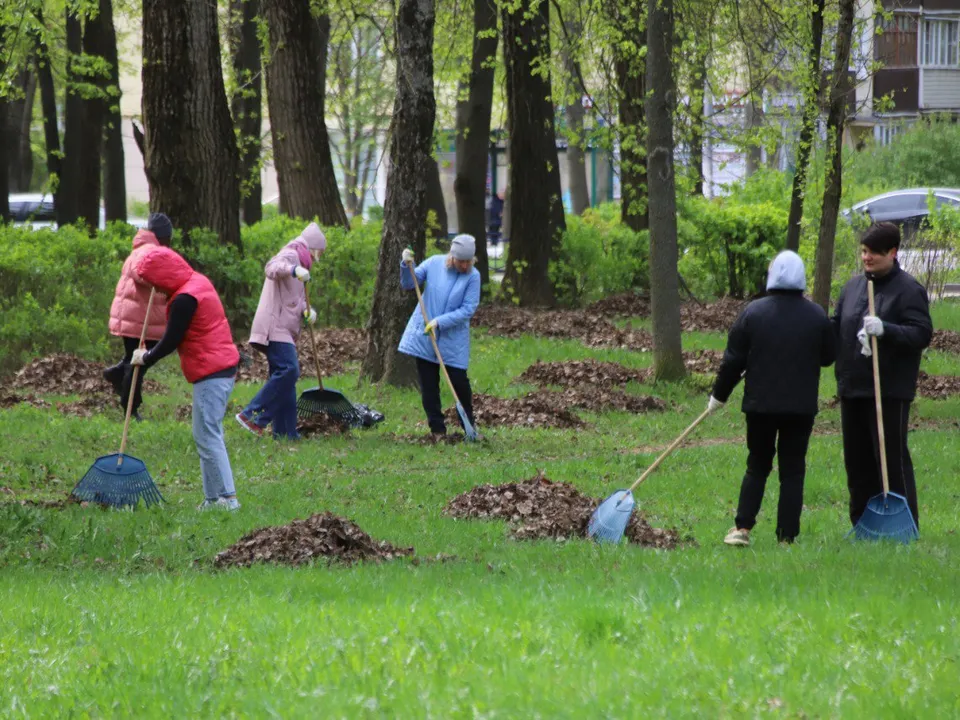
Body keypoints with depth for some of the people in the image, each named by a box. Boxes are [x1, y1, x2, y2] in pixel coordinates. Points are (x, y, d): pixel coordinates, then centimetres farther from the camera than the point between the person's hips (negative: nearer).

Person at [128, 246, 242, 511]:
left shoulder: (184, 300, -18)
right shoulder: (198, 282, 12)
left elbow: (171, 341, -13)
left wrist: (146, 358, 3)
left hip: (210, 374, -10)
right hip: (224, 367, 10)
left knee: (207, 436, -7)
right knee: (209, 435, 12)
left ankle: (226, 497, -8)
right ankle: (214, 497, 13)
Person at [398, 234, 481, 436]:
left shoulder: (473, 276, -9)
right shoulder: (434, 264, -4)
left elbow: (468, 309, -13)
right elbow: (408, 284, 4)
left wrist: (440, 321, -20)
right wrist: (406, 266, -16)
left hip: (453, 339, -2)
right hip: (424, 334, 2)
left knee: (459, 381, -5)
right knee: (428, 384, 3)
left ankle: (469, 427, 12)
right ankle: (437, 429, 11)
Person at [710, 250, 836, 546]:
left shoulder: (753, 312, -6)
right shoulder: (816, 315, -4)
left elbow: (733, 360, -2)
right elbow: (829, 356, 8)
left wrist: (719, 395, 11)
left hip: (760, 403, 0)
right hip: (801, 407, 0)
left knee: (757, 467, 14)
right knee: (792, 471, 6)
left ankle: (742, 528, 5)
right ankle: (787, 536, 3)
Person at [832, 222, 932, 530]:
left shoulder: (909, 290, -8)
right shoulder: (853, 287, 13)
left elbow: (922, 333, -16)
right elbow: (836, 328, 22)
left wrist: (885, 330, -28)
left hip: (890, 391, -7)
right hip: (852, 389, 7)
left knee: (892, 458, -5)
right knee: (857, 459, 11)